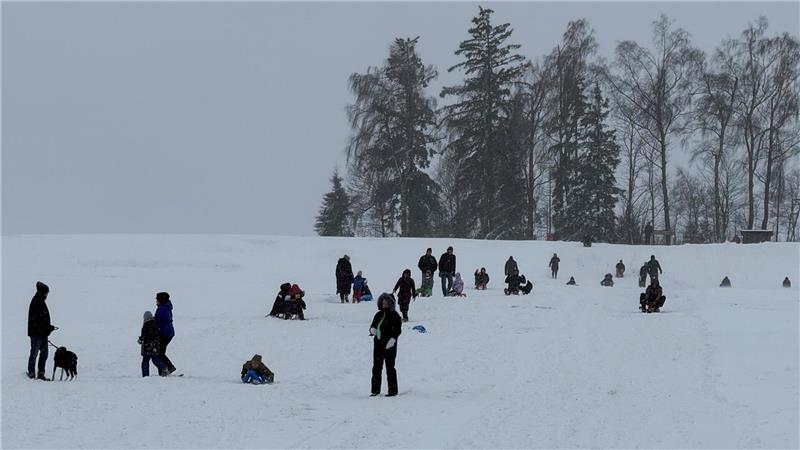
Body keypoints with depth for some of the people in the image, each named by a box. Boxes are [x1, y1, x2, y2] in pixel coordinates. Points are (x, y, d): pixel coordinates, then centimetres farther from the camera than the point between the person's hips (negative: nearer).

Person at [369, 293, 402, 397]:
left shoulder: (394, 315, -4)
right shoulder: (379, 314, 14)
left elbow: (398, 330, -10)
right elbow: (373, 325, 19)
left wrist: (393, 339, -23)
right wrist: (372, 329, -5)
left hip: (389, 345, -6)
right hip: (378, 344, 6)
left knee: (390, 367, -4)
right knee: (376, 367, 7)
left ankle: (393, 390, 3)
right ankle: (375, 390, 14)